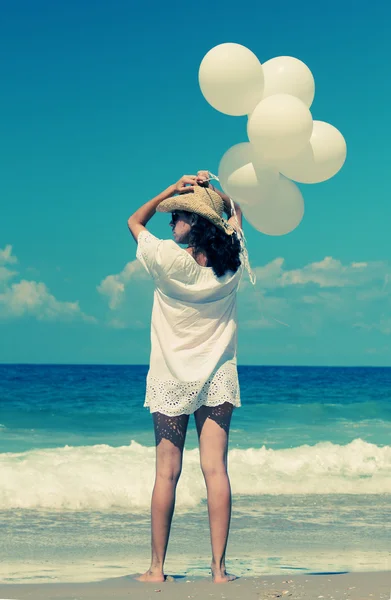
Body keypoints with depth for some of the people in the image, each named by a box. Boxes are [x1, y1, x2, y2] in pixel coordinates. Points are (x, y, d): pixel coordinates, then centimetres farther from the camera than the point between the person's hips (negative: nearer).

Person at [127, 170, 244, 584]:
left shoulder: (168, 261, -14)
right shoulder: (231, 262, -3)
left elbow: (134, 222, 4)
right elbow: (234, 214, 19)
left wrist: (173, 189, 0)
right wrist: (212, 189, 6)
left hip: (172, 381, -3)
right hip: (218, 379, 3)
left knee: (167, 473, 2)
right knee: (216, 468, -2)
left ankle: (157, 568, 8)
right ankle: (218, 568, -4)